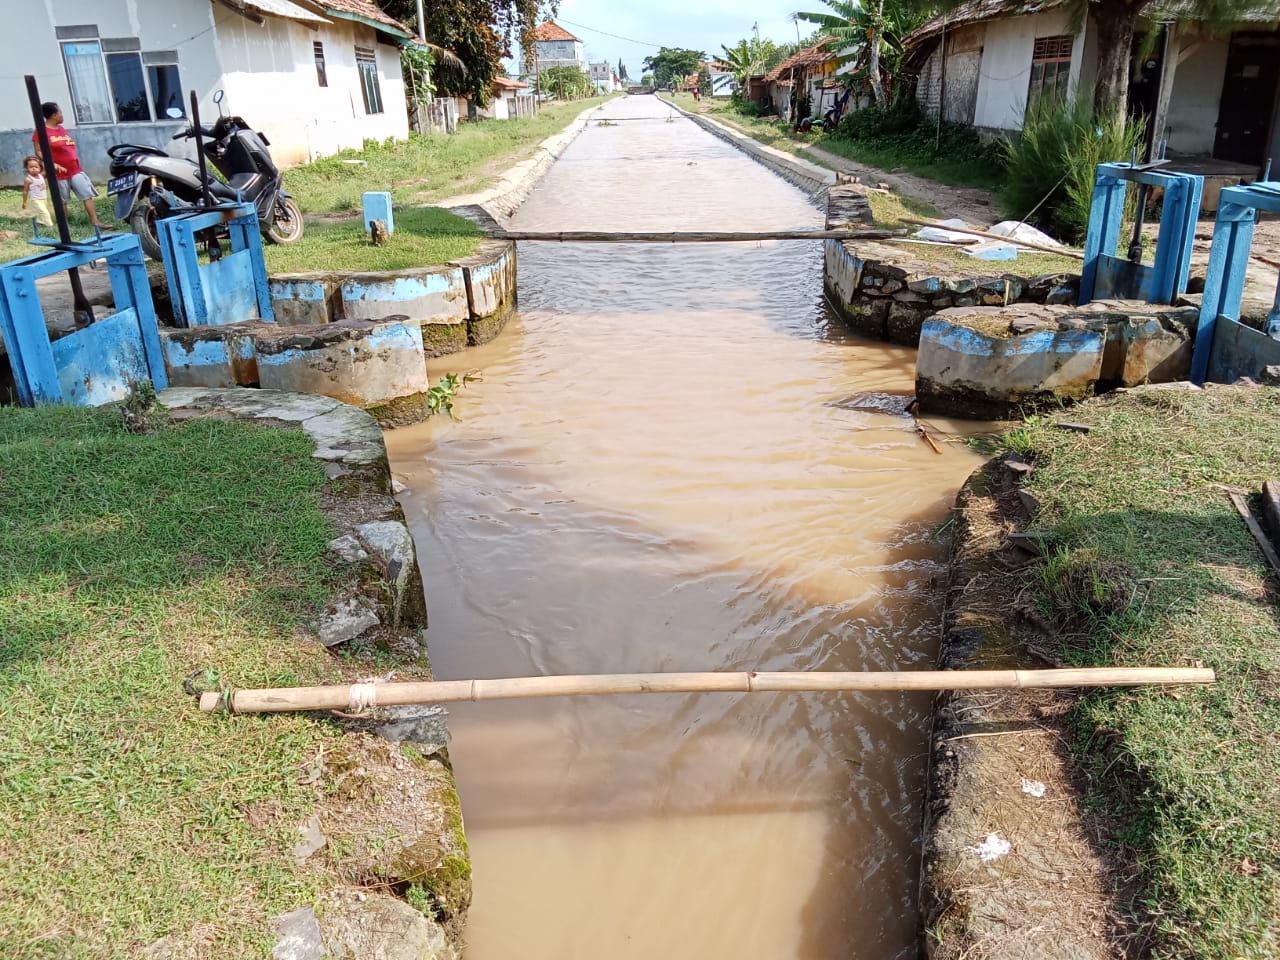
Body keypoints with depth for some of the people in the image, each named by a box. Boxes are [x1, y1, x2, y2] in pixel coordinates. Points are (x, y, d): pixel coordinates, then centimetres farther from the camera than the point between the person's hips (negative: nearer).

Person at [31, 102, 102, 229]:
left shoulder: (61, 128, 13)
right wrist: (54, 164, -22)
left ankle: (95, 222, -5)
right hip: (59, 174, -6)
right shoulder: (41, 131, -9)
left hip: (75, 170, 6)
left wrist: (76, 160, 16)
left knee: (88, 196, -3)